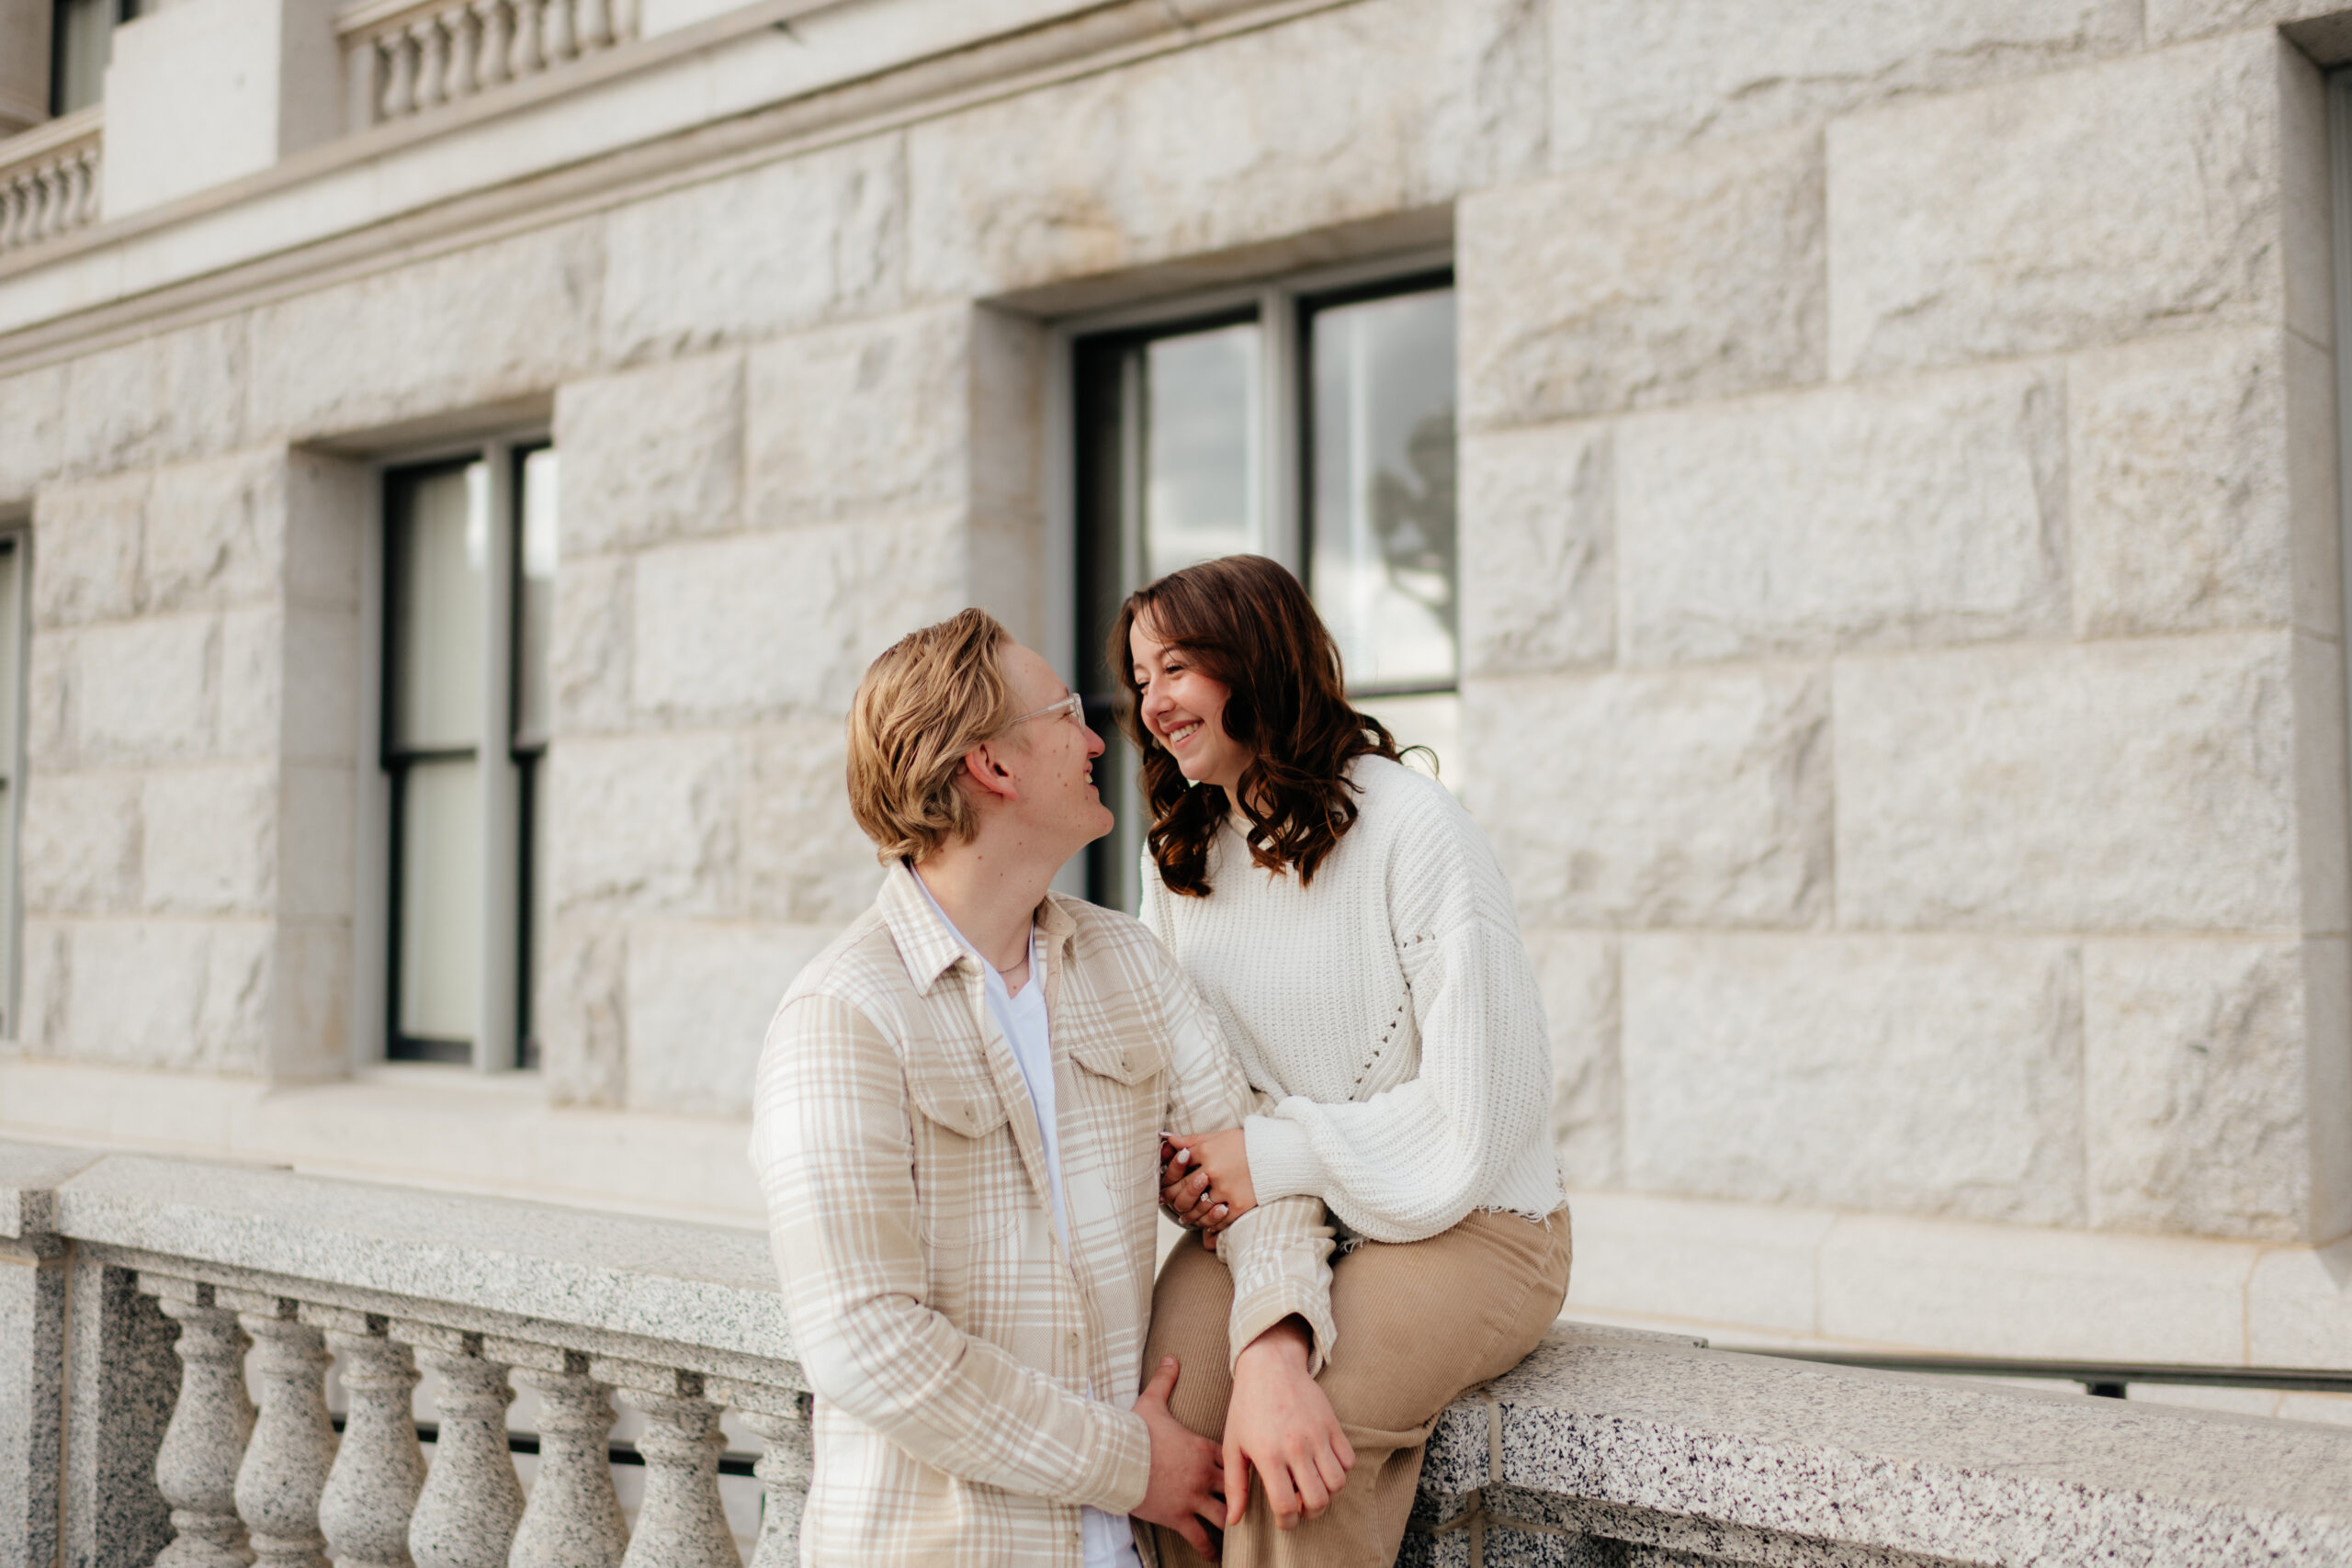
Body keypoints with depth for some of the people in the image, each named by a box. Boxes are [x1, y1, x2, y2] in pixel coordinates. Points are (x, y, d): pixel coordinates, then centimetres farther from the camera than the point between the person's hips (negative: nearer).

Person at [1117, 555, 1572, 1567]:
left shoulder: (1409, 828, -13)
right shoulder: (1177, 856, 10)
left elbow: (1485, 1101, -15)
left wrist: (1275, 1158, -16)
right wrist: (1180, 1161, -4)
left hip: (1465, 1223, -5)